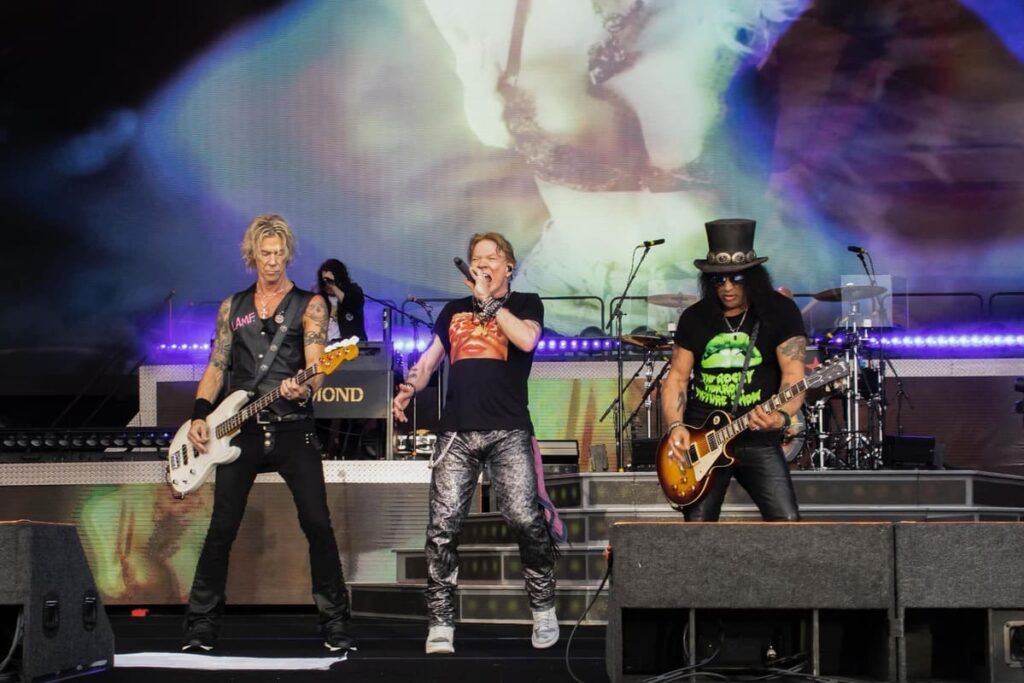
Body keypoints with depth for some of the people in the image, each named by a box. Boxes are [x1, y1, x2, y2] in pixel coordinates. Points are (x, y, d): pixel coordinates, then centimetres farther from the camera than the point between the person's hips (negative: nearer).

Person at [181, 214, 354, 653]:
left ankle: (335, 625, 1)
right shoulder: (232, 307, 14)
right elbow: (216, 367, 13)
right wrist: (200, 415, -1)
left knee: (317, 524, -8)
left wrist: (302, 388, -31)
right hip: (241, 430, 3)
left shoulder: (309, 305, 3)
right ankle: (201, 627, 10)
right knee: (222, 529, 1)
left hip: (293, 429, -3)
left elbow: (316, 367, -9)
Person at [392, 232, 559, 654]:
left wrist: (488, 300, -6)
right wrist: (409, 389, 1)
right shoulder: (454, 311, 22)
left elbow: (526, 340, -11)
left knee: (525, 519, -13)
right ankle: (441, 623, -1)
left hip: (508, 432, -3)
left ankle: (543, 608, 6)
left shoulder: (525, 304, 11)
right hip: (457, 432, 3)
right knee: (443, 525, -6)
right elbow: (429, 360, 22)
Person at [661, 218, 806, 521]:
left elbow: (793, 375, -11)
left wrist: (781, 416, -31)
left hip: (758, 439, -2)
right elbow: (677, 376, 9)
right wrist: (675, 426, -8)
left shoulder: (780, 312, -4)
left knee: (788, 524, -13)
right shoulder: (694, 318, 5)